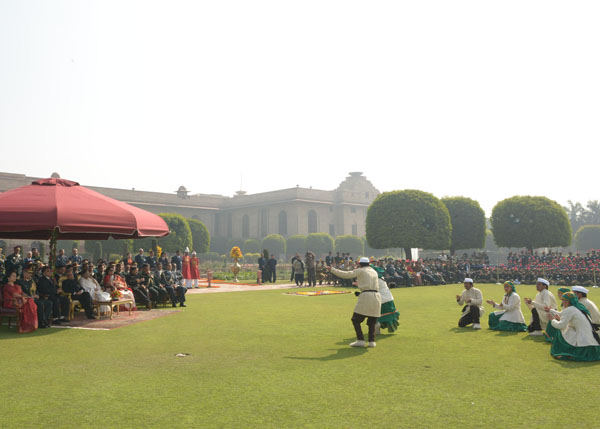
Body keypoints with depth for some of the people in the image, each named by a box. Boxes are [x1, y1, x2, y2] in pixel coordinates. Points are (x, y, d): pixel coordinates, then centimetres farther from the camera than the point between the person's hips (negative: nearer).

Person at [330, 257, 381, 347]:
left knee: (356, 319, 1)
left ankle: (361, 340, -7)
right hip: (376, 296, 6)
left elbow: (346, 275, 0)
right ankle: (372, 341, 6)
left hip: (366, 296, -6)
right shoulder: (374, 272, 21)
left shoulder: (361, 271, 4)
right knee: (372, 321, 14)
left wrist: (332, 269, 8)